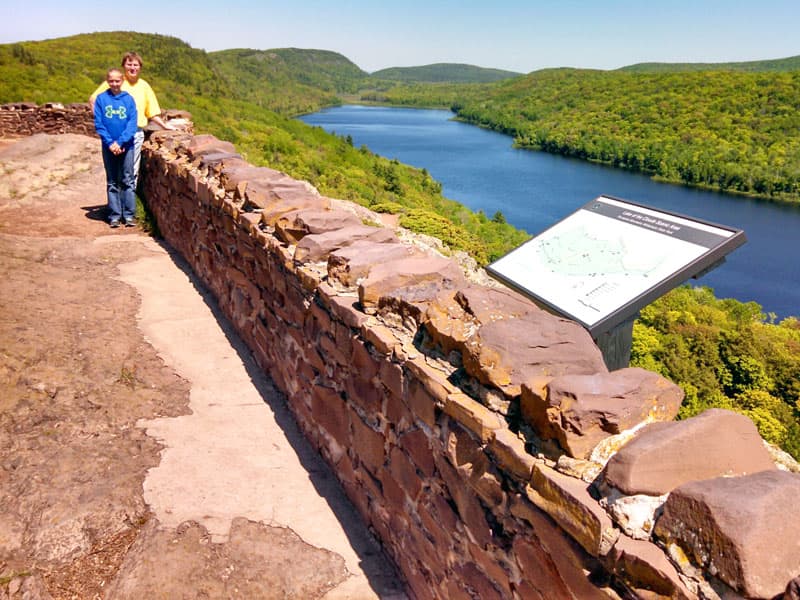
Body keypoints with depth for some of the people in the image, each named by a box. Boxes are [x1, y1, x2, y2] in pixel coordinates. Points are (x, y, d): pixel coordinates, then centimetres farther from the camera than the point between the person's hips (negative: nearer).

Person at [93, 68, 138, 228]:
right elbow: (98, 124, -2)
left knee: (128, 181, 3)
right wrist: (110, 143, -13)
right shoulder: (101, 99, 1)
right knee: (112, 182, 7)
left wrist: (120, 142, -15)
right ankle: (114, 216, 11)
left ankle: (129, 215, 7)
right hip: (109, 147, 0)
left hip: (126, 146, 0)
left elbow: (132, 124, -6)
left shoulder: (128, 99, 0)